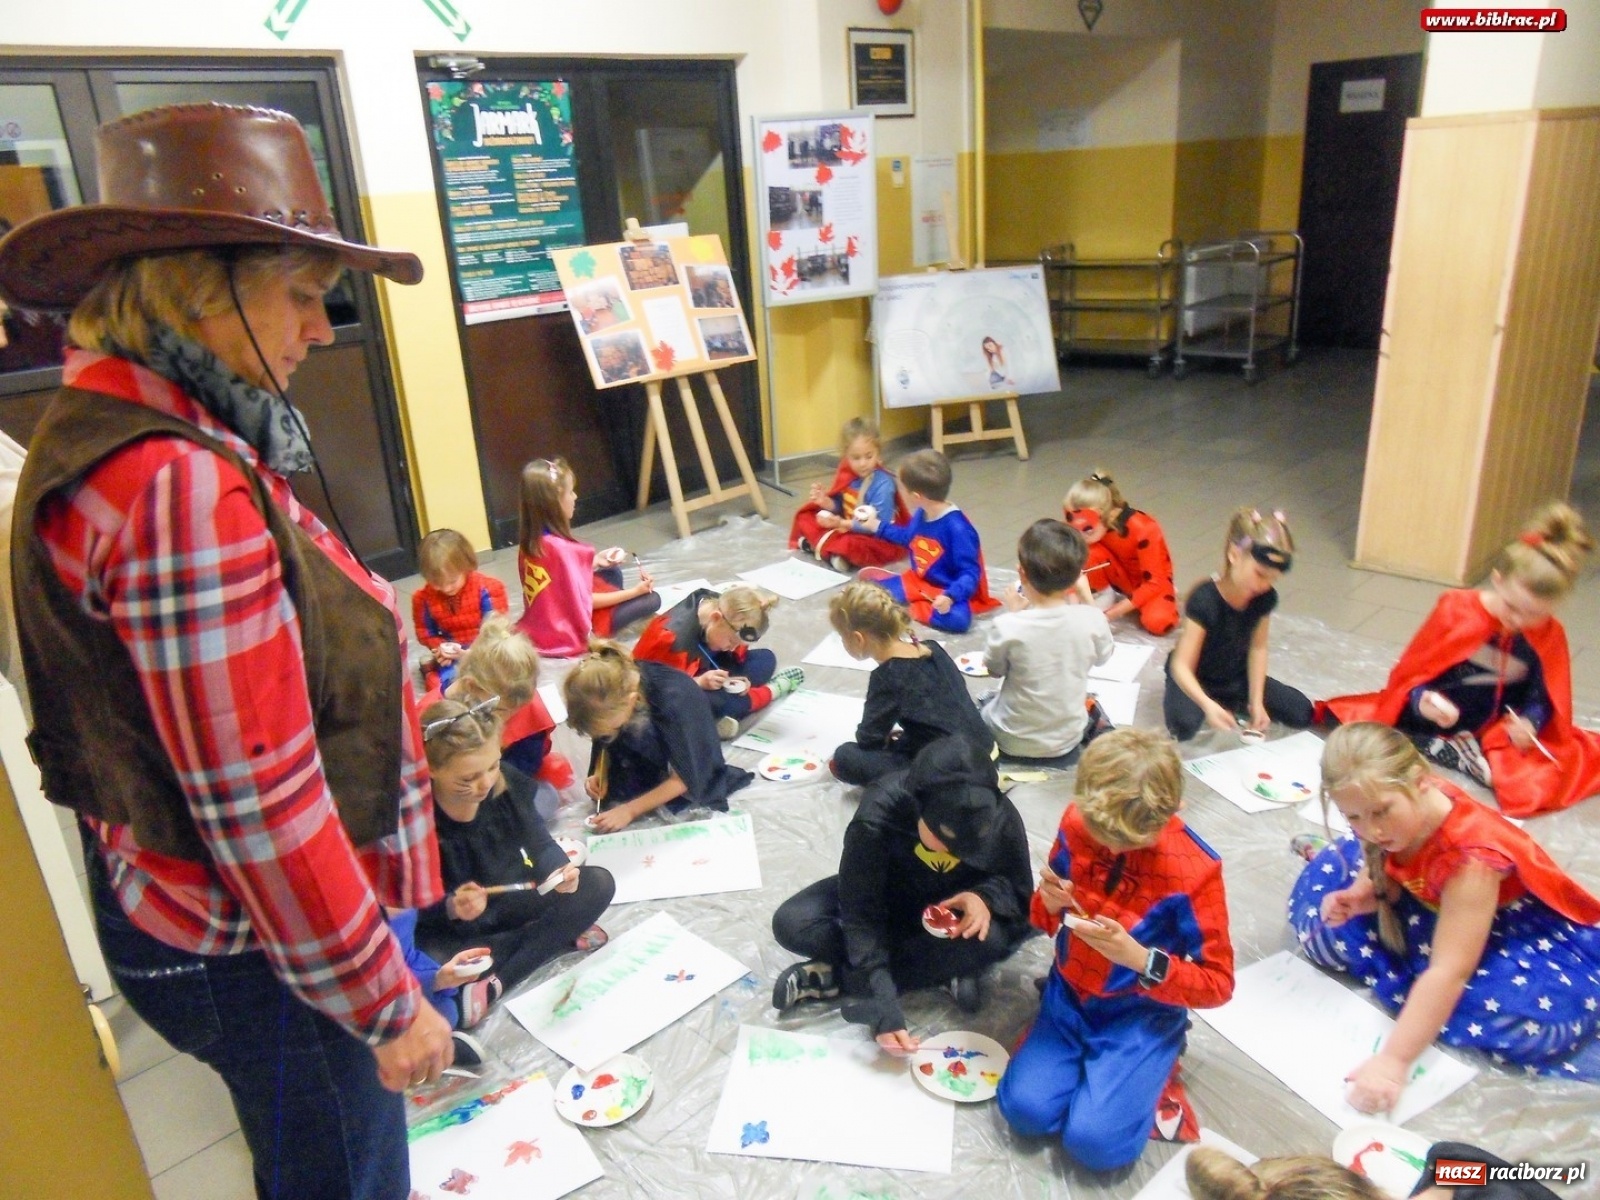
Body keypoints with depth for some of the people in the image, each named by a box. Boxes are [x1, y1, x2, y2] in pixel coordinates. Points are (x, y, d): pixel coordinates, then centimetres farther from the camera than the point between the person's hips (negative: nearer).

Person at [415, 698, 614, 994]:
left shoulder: (508, 782, -17)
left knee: (598, 883, -11)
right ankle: (560, 936, -15)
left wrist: (559, 871, -27)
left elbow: (540, 843, -5)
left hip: (509, 898, 5)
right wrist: (449, 908, -37)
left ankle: (493, 984, -19)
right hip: (451, 928, -4)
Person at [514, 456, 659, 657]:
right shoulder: (562, 548, -28)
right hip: (568, 636, -8)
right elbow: (584, 600, -19)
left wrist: (594, 562, 9)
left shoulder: (529, 540, -3)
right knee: (652, 598, -2)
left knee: (612, 573, 22)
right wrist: (634, 591, -10)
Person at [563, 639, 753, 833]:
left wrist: (630, 810, -24)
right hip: (646, 758, 5)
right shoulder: (609, 690, -22)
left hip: (693, 770, -5)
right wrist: (600, 775, -17)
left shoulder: (673, 703, -38)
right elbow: (606, 743, 0)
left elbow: (684, 778, -25)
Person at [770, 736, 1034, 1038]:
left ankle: (836, 976, -21)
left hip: (953, 913, 1)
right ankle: (940, 969, -17)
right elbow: (862, 917, -33)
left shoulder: (1003, 820, -28)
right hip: (887, 902, 0)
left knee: (996, 934, -36)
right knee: (792, 924, -24)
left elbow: (1020, 893, -12)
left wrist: (986, 895, -35)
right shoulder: (878, 815, -35)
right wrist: (883, 1008, -41)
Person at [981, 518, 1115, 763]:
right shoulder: (1093, 620, -22)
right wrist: (1083, 601, 4)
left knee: (987, 702, 31)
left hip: (1012, 741, -2)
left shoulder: (1008, 627, -29)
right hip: (1067, 739, 3)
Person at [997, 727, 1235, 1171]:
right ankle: (1091, 1067, 14)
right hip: (1068, 997, 4)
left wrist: (1140, 959, -31)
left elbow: (1217, 983, -14)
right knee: (1025, 1109, -15)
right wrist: (1050, 905, -20)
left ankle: (1148, 1077, 10)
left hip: (1141, 1014, -3)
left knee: (1095, 1141, -20)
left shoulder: (1194, 870, -22)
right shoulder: (1077, 822, -12)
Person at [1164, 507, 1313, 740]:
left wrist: (1256, 701, -10)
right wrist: (1207, 704, -51)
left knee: (1302, 713, -5)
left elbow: (1257, 648, -2)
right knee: (1184, 724, -34)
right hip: (1196, 678, -5)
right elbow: (1181, 666, -35)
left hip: (1236, 676, 5)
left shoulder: (1266, 598, -15)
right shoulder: (1204, 600, -33)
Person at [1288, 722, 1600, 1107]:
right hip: (1434, 911, 6)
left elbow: (1449, 972, -41)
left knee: (1527, 1019, -38)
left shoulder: (1471, 856, -38)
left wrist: (1394, 1060, -43)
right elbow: (1379, 880, -1)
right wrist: (1358, 896, -26)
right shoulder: (1403, 812, -19)